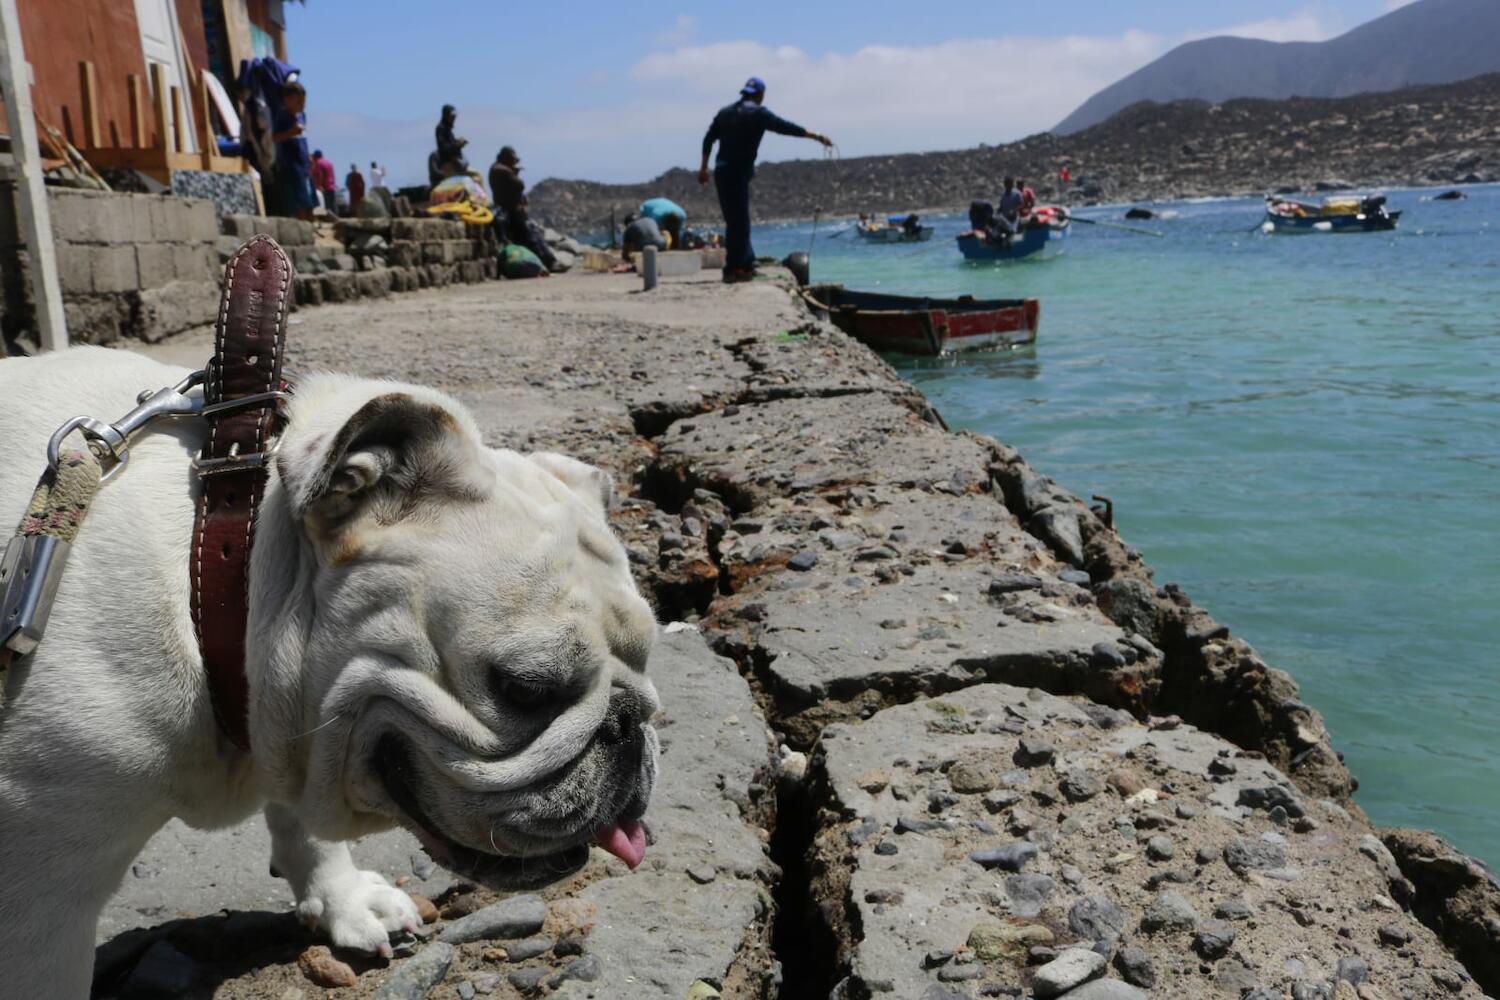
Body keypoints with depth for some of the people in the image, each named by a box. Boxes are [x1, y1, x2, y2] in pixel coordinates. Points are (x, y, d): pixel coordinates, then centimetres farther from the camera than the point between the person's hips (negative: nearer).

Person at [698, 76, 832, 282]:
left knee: (738, 220, 14)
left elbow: (708, 139, 15)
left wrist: (704, 168, 19)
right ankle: (732, 269, -8)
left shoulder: (725, 111, 17)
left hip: (722, 170, 8)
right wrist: (818, 137, -2)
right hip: (738, 172, -8)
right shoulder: (758, 113, -4)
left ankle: (747, 263, 20)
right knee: (738, 221, -7)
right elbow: (786, 128, -7)